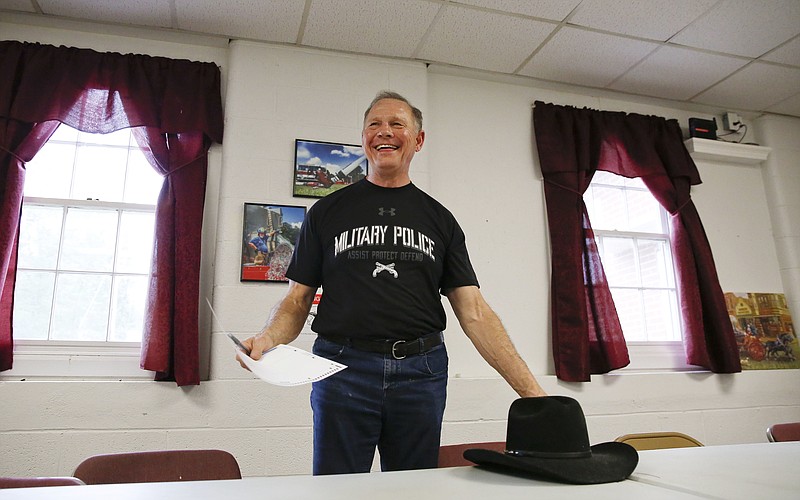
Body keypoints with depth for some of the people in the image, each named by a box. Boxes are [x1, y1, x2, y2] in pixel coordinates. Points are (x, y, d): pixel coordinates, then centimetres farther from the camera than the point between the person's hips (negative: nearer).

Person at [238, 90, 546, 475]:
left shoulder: (439, 219, 9)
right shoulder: (327, 211, 8)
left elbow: (474, 311, 3)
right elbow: (297, 300, 5)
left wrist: (531, 390, -5)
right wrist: (267, 339, -17)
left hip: (420, 373, 2)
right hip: (343, 370, -1)